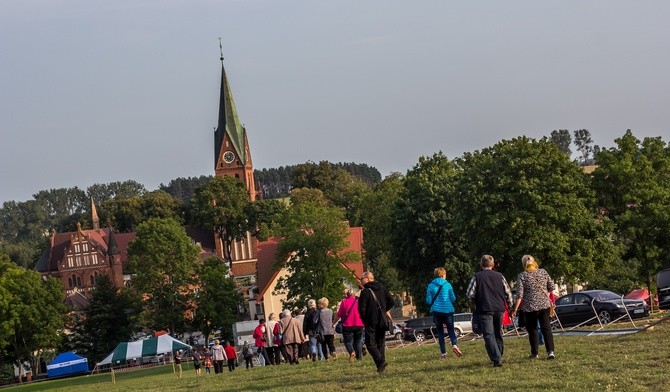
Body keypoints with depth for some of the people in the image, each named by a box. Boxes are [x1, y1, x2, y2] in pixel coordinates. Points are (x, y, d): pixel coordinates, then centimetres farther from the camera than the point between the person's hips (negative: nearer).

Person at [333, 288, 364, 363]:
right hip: (359, 325, 3)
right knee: (358, 340, 16)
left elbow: (338, 315, -2)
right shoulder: (358, 301, 2)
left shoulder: (343, 302, -4)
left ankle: (351, 351, -25)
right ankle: (359, 356, 10)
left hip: (347, 325, -2)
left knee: (348, 341, 4)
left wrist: (334, 323, 11)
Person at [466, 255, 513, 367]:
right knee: (498, 334, 18)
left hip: (485, 309, -4)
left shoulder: (477, 277, -4)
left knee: (489, 335, -6)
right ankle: (499, 357, 22)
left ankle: (497, 359, -18)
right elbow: (508, 292, 9)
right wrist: (509, 304, 22)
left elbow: (470, 293, -7)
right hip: (499, 309, 4)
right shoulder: (499, 276, 6)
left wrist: (476, 301, 11)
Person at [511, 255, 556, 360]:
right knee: (546, 328, 3)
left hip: (530, 307, -2)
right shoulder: (543, 272, 2)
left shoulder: (522, 276, -8)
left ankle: (534, 353, 14)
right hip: (544, 304, 2)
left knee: (532, 330, 9)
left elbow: (519, 294, -12)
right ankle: (550, 351, -9)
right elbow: (551, 287, 6)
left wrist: (515, 309, -8)